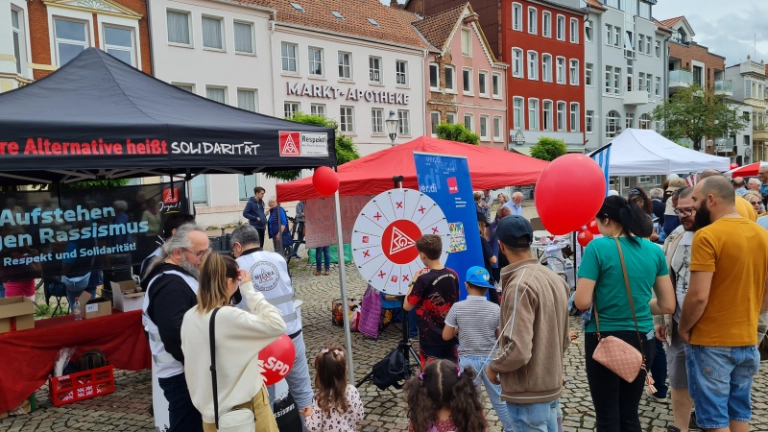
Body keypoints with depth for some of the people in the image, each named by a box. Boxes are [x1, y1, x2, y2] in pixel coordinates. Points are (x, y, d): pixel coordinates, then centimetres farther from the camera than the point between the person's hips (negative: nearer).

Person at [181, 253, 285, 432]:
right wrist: (249, 290, -15)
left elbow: (193, 366, 7)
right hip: (244, 409, -6)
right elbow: (277, 325, -19)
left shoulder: (189, 317, -3)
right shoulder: (229, 316, -25)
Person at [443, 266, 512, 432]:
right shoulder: (495, 309, -9)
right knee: (499, 399, 16)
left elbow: (446, 336, -5)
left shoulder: (457, 308, -11)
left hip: (468, 360, -1)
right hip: (490, 359, 1)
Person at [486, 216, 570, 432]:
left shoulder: (519, 285, -22)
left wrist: (493, 367, -10)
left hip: (528, 394, -8)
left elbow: (517, 351, -28)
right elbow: (564, 339, 12)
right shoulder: (556, 279, 4)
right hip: (552, 386, 8)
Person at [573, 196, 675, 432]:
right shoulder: (654, 250, 2)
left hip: (604, 339, -5)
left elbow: (582, 302, -16)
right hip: (641, 340, 5)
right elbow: (668, 305, 6)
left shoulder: (598, 247, -13)